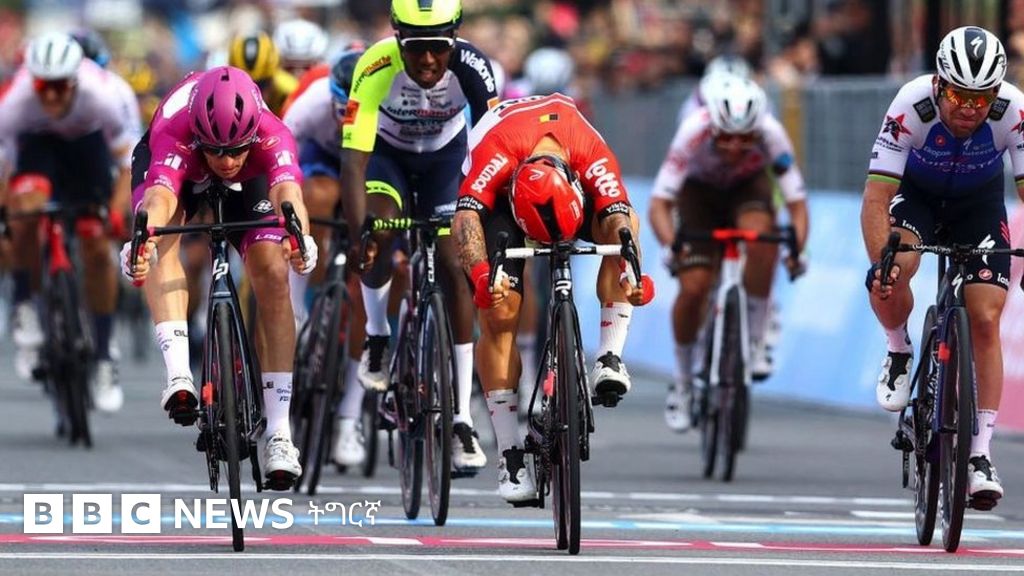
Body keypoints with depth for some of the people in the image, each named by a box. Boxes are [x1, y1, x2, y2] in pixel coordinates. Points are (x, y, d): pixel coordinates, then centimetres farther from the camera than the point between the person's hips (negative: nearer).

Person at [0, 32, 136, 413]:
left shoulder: (99, 94, -37)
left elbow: (128, 156, -28)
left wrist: (118, 209, -40)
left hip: (86, 141, 1)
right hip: (36, 141, -1)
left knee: (98, 248, -4)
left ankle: (103, 358, 9)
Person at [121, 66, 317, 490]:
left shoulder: (272, 136, -40)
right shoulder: (173, 136, -42)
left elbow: (287, 190, -57)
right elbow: (159, 198, -59)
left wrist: (299, 235, -79)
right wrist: (142, 240, -81)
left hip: (250, 180, 1)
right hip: (180, 166, -1)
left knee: (273, 276, -16)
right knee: (164, 237, -33)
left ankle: (278, 432, -13)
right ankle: (178, 373, -40)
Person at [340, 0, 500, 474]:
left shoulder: (469, 66, -32)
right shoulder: (376, 69, -36)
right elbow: (353, 161, -39)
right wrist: (358, 235, -49)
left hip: (444, 155, 1)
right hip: (387, 153, -1)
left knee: (454, 268, -10)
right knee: (379, 232, -30)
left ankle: (462, 420, -6)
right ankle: (377, 337, 0)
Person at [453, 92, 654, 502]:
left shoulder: (593, 156, -36)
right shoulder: (497, 150, -41)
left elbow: (617, 219, -43)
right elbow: (466, 217, -50)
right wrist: (480, 273, -67)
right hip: (498, 199, -2)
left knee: (624, 220, -30)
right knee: (499, 315, -17)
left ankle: (609, 358, -27)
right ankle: (510, 454, -12)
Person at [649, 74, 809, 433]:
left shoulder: (770, 134, -34)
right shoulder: (694, 133, -36)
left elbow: (796, 201, -30)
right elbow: (660, 203, -35)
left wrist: (797, 247, -49)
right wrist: (670, 244, -54)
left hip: (748, 187, 0)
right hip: (700, 191, 0)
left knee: (761, 234, -35)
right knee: (693, 288, -15)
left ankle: (757, 339, -17)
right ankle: (682, 383, 8)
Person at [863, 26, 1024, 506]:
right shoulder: (911, 106, -35)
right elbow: (876, 197, -34)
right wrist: (881, 261, -50)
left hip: (979, 204, 1)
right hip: (917, 193, -1)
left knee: (985, 321, -11)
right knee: (890, 277, -30)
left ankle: (981, 454, -5)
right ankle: (899, 351, 3)